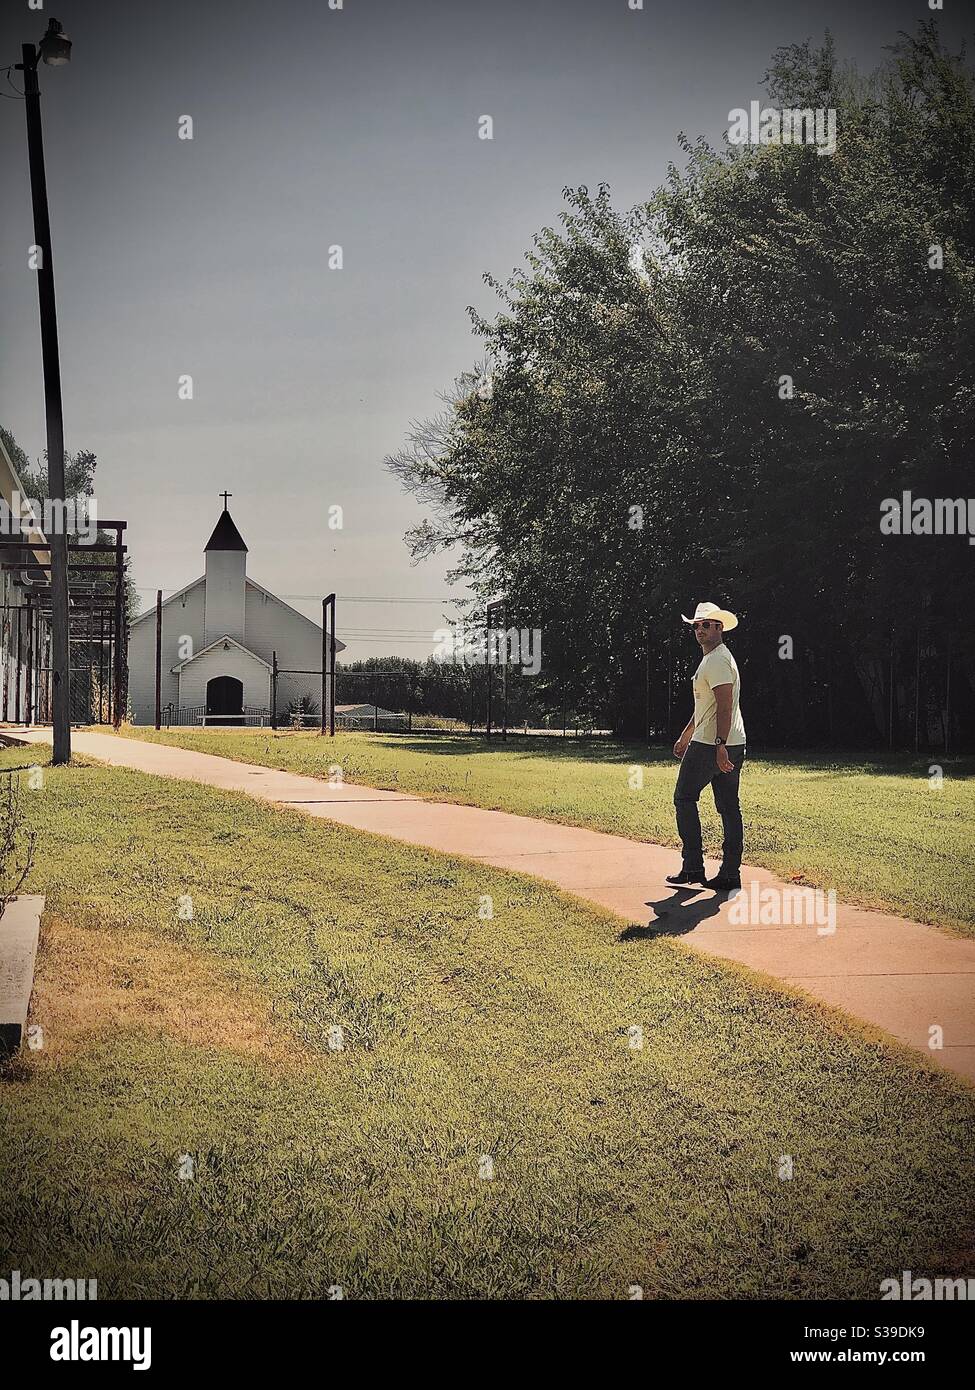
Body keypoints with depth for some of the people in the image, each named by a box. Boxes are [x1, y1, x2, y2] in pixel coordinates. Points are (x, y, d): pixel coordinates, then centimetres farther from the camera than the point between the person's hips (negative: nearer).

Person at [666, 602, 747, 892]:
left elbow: (725, 705, -22)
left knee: (684, 798, 0)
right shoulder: (710, 659, 21)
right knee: (729, 808, 6)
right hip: (733, 745, 10)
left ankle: (693, 868, 1)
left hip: (710, 745, -10)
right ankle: (730, 874, 6)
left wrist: (720, 746, -27)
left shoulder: (717, 661, -12)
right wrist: (685, 736, 38)